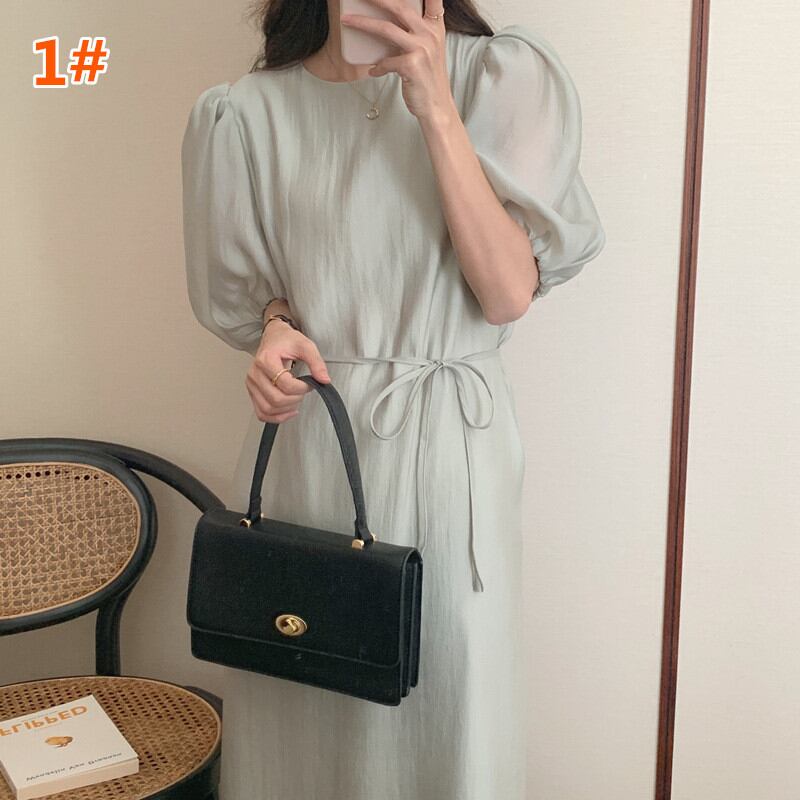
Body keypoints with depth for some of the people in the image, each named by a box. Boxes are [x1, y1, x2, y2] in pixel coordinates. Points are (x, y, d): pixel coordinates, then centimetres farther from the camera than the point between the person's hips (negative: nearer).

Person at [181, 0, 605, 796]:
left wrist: (436, 109, -15)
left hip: (451, 442, -1)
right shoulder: (247, 110, 2)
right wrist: (275, 331, -9)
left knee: (448, 703, 9)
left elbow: (510, 292, -11)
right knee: (304, 715, 11)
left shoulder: (499, 74, -2)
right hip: (305, 451, 2)